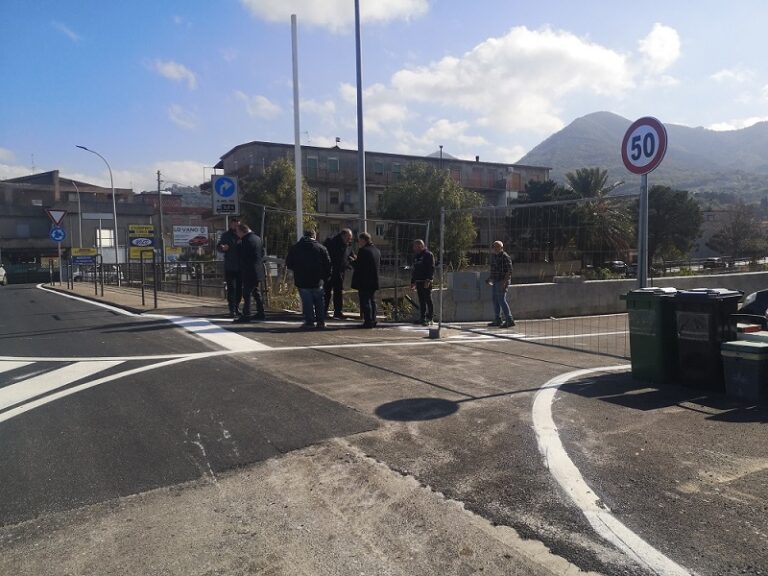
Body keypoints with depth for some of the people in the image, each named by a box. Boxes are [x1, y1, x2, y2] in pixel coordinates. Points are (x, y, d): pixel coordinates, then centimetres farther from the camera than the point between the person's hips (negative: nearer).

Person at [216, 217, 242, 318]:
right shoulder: (226, 235, 1)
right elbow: (218, 246, 0)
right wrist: (222, 248, -23)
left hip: (240, 267, 3)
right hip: (229, 267, -3)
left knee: (240, 288, 7)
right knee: (231, 288, -4)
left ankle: (237, 308, 20)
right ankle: (232, 310, -1)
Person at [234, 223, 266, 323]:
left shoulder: (246, 241, -16)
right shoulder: (258, 238, 12)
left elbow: (241, 254, -13)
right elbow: (262, 253, 17)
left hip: (249, 272, -9)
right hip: (259, 271, 9)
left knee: (247, 293, -6)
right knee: (257, 293, 16)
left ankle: (246, 315, -6)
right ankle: (261, 313, 19)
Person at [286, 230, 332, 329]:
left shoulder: (295, 248, 4)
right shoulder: (321, 248, 1)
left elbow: (288, 264, 8)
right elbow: (328, 265, 0)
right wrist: (325, 277, 10)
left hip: (302, 280, 0)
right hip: (317, 281, 0)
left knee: (307, 302, 4)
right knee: (319, 301, 10)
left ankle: (309, 321, 2)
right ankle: (321, 321, 11)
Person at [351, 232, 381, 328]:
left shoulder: (363, 251, -15)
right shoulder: (377, 250, 12)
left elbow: (357, 265, -19)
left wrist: (353, 261, 4)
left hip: (364, 281, -8)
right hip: (374, 281, 8)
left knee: (365, 302, -4)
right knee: (372, 301, 15)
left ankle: (368, 321, -5)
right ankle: (373, 321, 18)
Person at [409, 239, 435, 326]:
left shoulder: (428, 255, -6)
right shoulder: (416, 256, 19)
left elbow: (431, 268, -13)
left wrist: (428, 280, -21)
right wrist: (412, 282, 19)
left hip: (426, 282, -8)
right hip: (418, 282, 8)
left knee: (428, 299, -7)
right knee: (421, 300, 9)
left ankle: (429, 318, -4)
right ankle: (423, 318, 14)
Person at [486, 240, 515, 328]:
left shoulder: (505, 257, -15)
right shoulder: (493, 256, 12)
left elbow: (509, 271, -18)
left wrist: (505, 281, -24)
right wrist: (490, 278, 21)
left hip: (502, 282, -9)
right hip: (495, 281, 9)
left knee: (501, 300, -12)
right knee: (496, 300, 11)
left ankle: (509, 320, -10)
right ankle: (497, 320, 18)